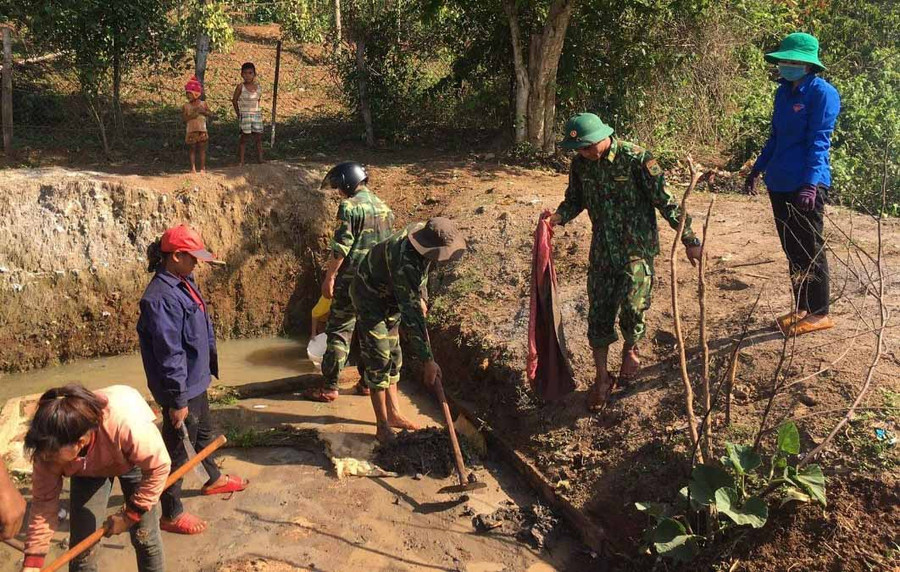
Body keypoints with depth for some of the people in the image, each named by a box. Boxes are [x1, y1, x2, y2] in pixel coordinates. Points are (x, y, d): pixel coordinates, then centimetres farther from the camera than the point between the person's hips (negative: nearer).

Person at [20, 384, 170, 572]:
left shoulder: (127, 425, -46)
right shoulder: (50, 446, -33)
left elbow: (158, 467, -30)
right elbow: (44, 500, -21)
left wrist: (129, 515, -23)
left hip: (133, 460, -2)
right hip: (88, 470, 2)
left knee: (145, 537, -1)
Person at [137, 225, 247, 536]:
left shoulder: (184, 283, 3)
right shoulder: (161, 298, -28)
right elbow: (168, 354, -27)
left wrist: (208, 366, 21)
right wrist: (178, 400, -23)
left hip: (196, 379, 10)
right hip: (181, 387, -10)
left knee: (204, 433, 29)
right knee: (178, 449, 6)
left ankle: (214, 479, 53)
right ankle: (171, 514, 23)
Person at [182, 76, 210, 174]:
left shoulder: (203, 104, 4)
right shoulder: (186, 106, 2)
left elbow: (209, 114, -1)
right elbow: (184, 118, -5)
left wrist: (203, 111, -18)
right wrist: (192, 115, -19)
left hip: (202, 130, 0)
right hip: (191, 131, 0)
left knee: (202, 149, 3)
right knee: (192, 149, 3)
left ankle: (202, 167, 11)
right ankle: (193, 168, 9)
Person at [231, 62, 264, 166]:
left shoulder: (258, 86, 3)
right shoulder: (240, 87, -7)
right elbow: (234, 100, 2)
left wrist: (257, 110, 8)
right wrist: (238, 114, 2)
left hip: (257, 114, 4)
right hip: (245, 115, -4)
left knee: (259, 137, 3)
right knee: (244, 137, 0)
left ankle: (260, 158, 8)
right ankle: (241, 161, 4)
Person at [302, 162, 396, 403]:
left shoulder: (350, 206, -12)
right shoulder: (384, 207, 12)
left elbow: (341, 247, -17)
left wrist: (329, 276, -11)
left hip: (353, 279, -7)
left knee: (339, 331, 0)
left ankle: (329, 387, 3)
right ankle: (368, 381, 22)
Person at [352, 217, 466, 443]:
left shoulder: (425, 236, -14)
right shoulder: (404, 262, -40)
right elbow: (411, 315, -40)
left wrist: (422, 296, 5)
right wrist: (428, 360, -38)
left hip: (390, 299, 9)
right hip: (370, 299, -9)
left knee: (393, 356, 13)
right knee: (378, 360, -9)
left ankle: (393, 413, 24)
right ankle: (383, 427, -2)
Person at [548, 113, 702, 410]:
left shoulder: (637, 159, -16)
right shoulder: (580, 165, -1)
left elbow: (666, 202, -12)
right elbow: (575, 199, 14)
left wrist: (689, 240, -11)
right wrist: (559, 215, -9)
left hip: (637, 247, -4)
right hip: (602, 249, 4)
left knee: (632, 305, -12)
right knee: (599, 311, 4)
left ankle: (630, 348, 24)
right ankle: (602, 377, 20)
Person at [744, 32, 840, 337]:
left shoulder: (822, 93, -11)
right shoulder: (783, 92, 11)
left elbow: (819, 141, -17)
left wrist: (811, 184, -25)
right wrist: (757, 169, 21)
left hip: (806, 186, -8)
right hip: (779, 184, 8)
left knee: (810, 252, 1)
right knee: (792, 249, 14)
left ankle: (819, 314, 13)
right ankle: (801, 308, 26)